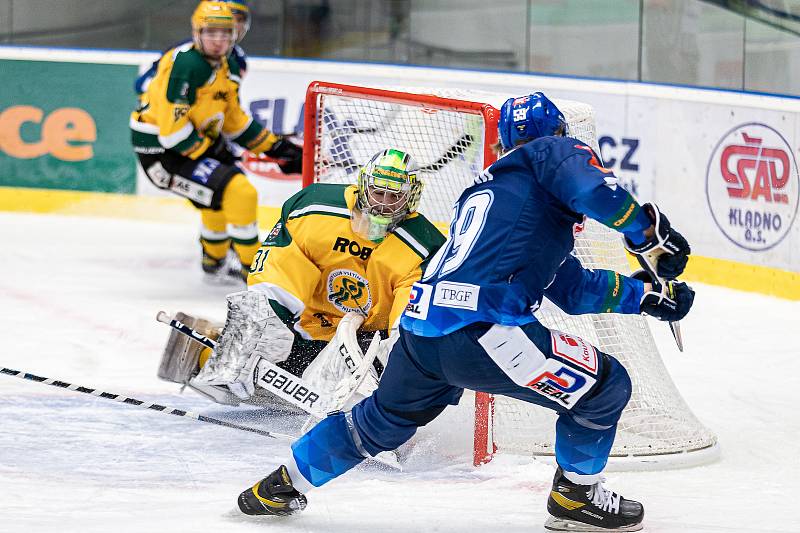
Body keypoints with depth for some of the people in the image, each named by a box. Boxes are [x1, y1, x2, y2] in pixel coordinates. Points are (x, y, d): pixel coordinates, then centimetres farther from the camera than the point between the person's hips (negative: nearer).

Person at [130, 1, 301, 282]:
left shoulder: (226, 69, 9)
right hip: (159, 148, -10)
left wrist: (277, 147, 12)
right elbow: (172, 125, -26)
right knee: (239, 193, -18)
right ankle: (252, 270, -8)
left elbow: (235, 121, 18)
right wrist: (210, 151, -17)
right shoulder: (185, 64, -22)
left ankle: (214, 261, 51)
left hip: (197, 144, 10)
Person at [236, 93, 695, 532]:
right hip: (481, 330, -8)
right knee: (604, 384, 8)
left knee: (383, 420, 33)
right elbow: (598, 191, -17)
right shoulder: (555, 153, 8)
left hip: (420, 331, 8)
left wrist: (645, 293, 29)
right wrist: (650, 232, -5)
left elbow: (571, 287, 31)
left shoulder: (484, 188, 32)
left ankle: (281, 486, 41)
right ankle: (577, 494, 20)